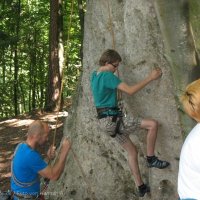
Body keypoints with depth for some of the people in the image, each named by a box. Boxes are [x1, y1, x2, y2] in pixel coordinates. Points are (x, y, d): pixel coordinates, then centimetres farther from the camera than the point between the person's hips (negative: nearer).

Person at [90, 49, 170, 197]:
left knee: (132, 150, 17)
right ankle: (151, 159, 2)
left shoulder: (94, 76, 11)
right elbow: (130, 90, -24)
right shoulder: (108, 76, -17)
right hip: (112, 119, -10)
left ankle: (141, 187, 21)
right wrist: (151, 78, -17)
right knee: (153, 124, -12)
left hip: (106, 121, 10)